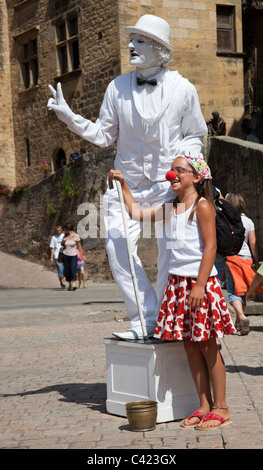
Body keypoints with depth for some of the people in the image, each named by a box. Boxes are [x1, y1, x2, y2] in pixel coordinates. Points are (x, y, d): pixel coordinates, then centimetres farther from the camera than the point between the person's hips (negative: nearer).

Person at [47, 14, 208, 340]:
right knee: (118, 246, -11)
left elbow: (194, 135, 10)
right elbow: (104, 135, 8)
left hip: (169, 184, -2)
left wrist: (186, 157, -11)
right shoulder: (118, 87, 2)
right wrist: (68, 115, -3)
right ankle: (144, 320, 1)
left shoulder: (183, 90, -2)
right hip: (127, 184, 2)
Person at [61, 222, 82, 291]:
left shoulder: (76, 236, -9)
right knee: (67, 271, 3)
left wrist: (81, 255, -4)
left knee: (73, 269, -21)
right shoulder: (66, 235, 4)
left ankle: (74, 284, -30)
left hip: (73, 256, -4)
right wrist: (63, 240, -7)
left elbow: (79, 246, -3)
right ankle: (69, 285, 14)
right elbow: (62, 244, 15)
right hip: (65, 255, 5)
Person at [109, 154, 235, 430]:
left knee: (207, 346, -2)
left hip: (200, 282, -7)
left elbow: (210, 246, -13)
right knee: (189, 345, 7)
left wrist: (200, 285, -20)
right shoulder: (169, 208, 13)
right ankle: (204, 406, 15)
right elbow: (137, 213, 26)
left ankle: (220, 408, 5)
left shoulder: (202, 206, -8)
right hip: (177, 282, 7)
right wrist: (123, 185, 19)